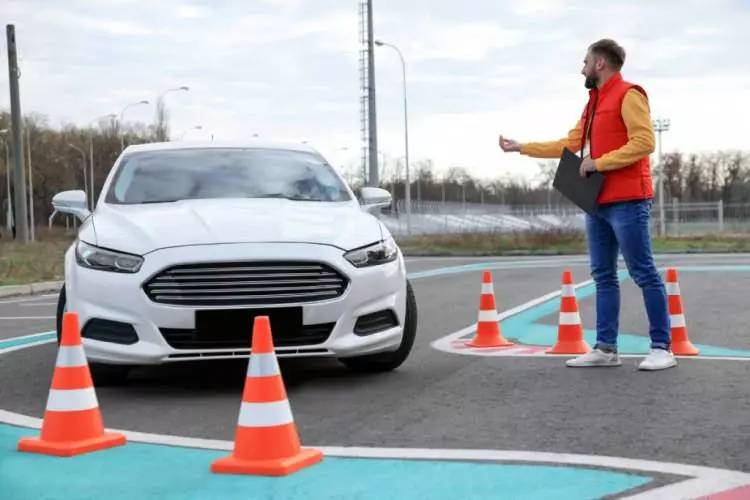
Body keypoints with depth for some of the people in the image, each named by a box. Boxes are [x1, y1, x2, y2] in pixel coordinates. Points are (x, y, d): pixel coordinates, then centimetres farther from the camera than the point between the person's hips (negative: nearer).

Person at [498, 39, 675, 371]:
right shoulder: (594, 103, 21)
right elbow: (569, 144, 25)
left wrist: (599, 162, -17)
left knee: (644, 274, -7)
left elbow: (644, 142, -17)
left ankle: (662, 348, -3)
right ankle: (606, 349, 11)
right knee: (603, 276, 8)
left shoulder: (628, 95, -7)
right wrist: (522, 148, 26)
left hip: (626, 202, -9)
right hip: (598, 203, 9)